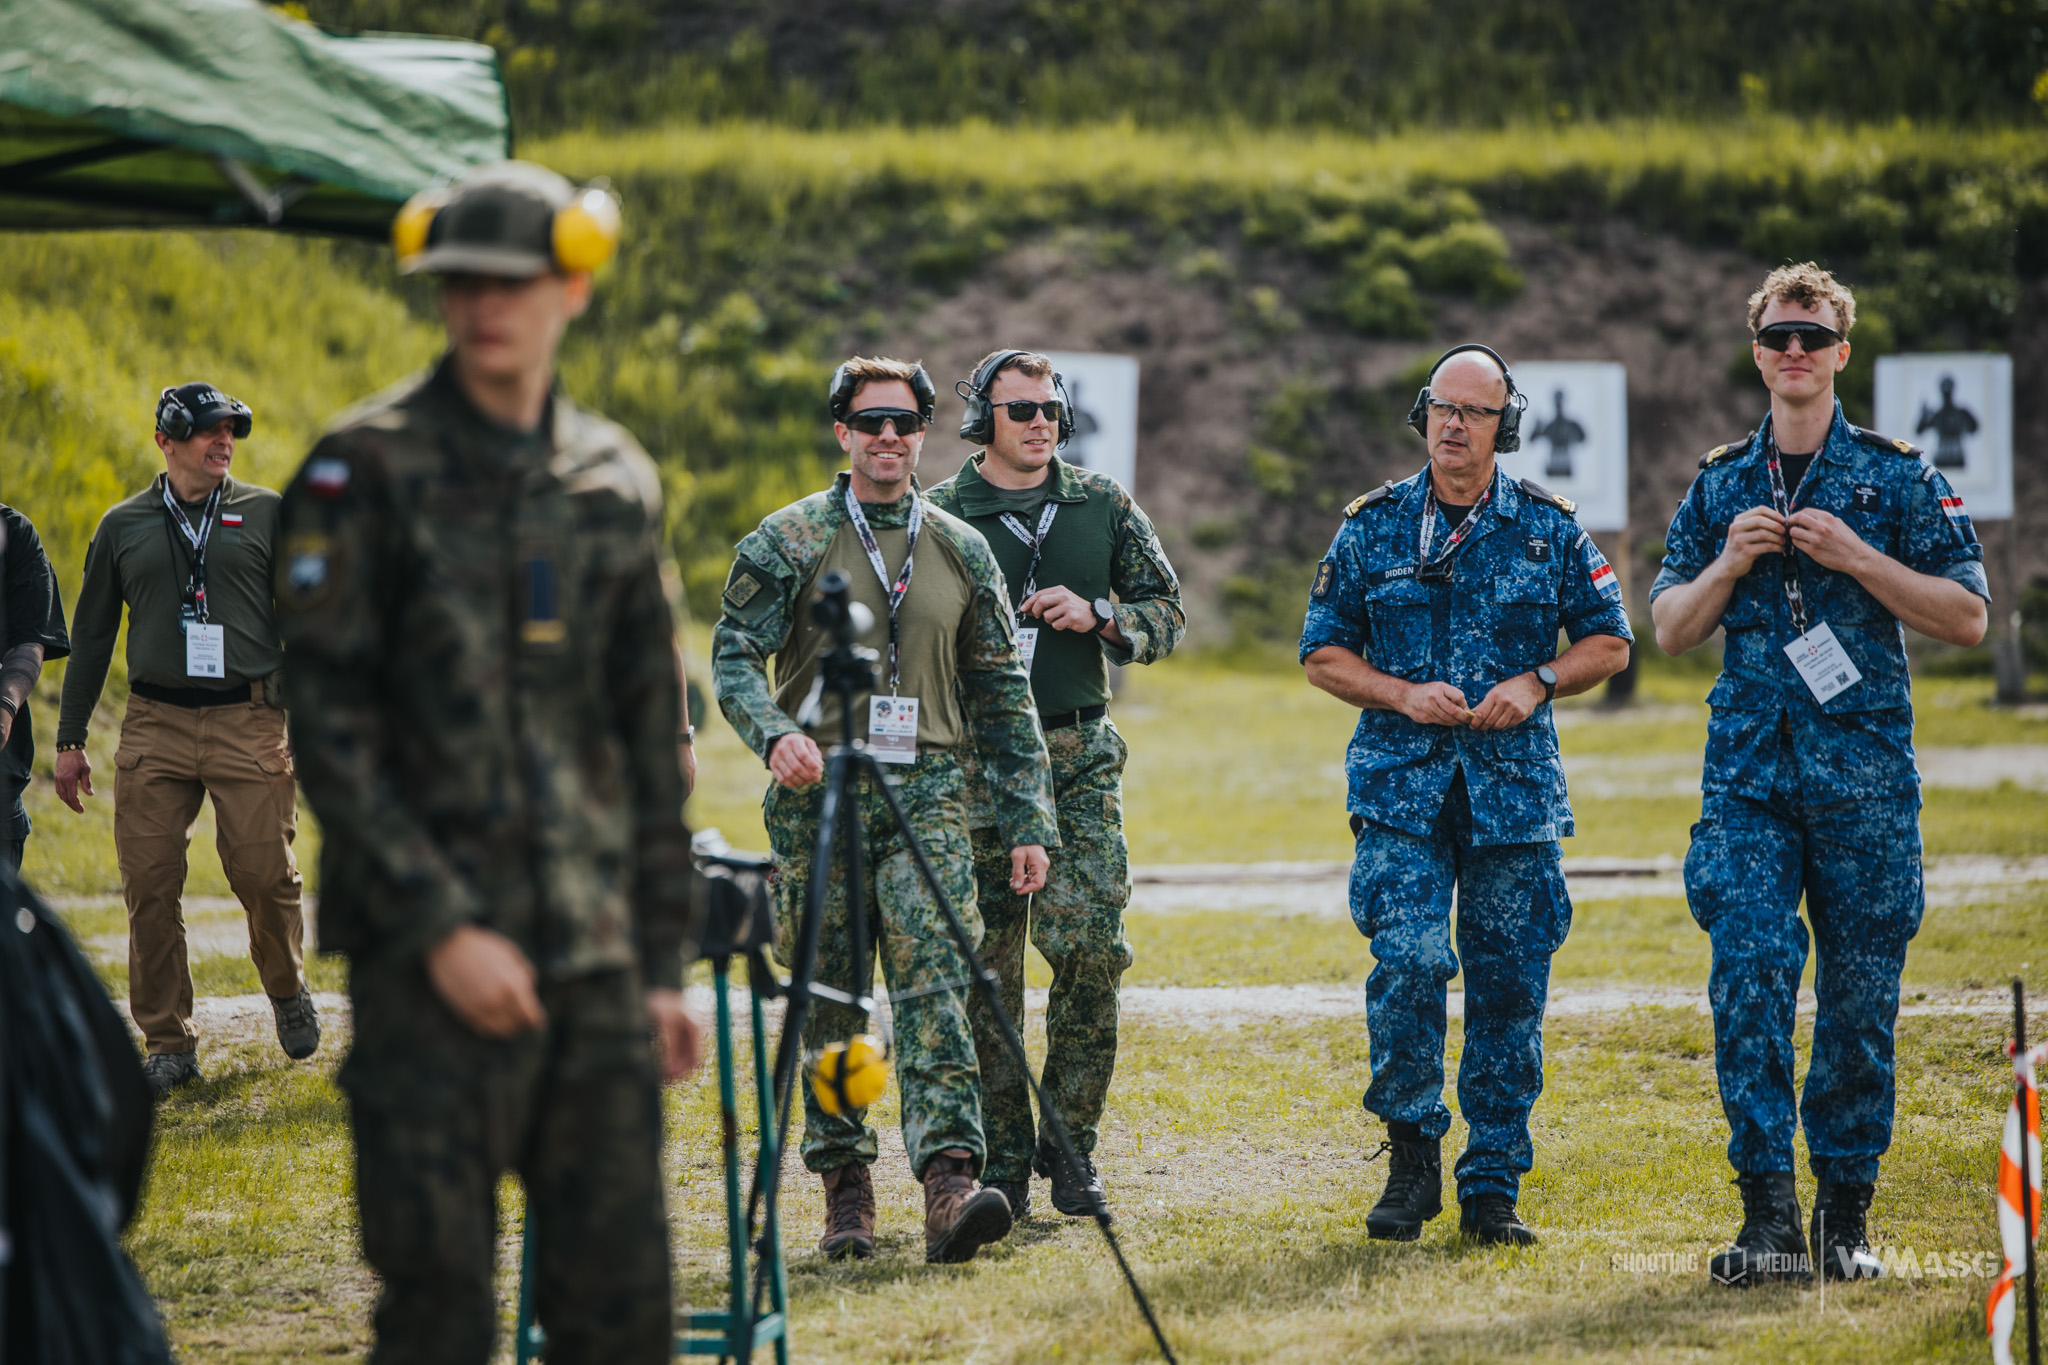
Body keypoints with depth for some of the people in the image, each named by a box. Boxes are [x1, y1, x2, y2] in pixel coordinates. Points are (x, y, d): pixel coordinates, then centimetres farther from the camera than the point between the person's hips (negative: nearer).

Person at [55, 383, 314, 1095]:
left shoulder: (266, 514, 9)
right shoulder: (123, 526, 12)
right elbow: (90, 635, 18)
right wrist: (69, 740, 14)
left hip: (248, 722, -1)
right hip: (154, 727, 1)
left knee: (264, 874, -7)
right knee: (150, 888, -4)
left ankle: (287, 990, 22)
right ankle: (169, 1045, 5)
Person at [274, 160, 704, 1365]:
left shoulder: (618, 482, 12)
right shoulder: (367, 471, -3)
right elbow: (326, 723, -8)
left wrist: (662, 961, 12)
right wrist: (438, 927, -14)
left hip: (595, 956, 5)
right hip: (429, 957, -4)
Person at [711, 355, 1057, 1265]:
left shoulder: (960, 552, 13)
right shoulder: (790, 540, 4)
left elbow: (1004, 693, 15)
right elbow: (735, 653, -2)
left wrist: (1028, 820, 10)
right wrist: (774, 733, -23)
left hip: (928, 793, 1)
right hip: (818, 791, -1)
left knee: (935, 989, -13)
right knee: (827, 1002, 3)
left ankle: (949, 1178, -24)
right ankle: (844, 1186, 12)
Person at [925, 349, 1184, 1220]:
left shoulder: (1103, 508, 10)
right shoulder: (938, 517, 3)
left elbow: (1166, 614, 12)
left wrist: (1095, 614, -6)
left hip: (1081, 758, 1)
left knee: (1091, 939, -9)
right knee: (987, 960, 0)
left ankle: (1071, 1139, 3)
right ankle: (1002, 1156, 8)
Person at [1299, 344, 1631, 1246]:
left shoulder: (1548, 528, 6)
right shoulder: (1373, 528, 6)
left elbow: (1608, 640, 11)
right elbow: (1323, 653, 9)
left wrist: (1536, 683, -7)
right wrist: (1403, 696, -8)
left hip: (1515, 790, 1)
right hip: (1401, 787, -1)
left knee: (1508, 988, 2)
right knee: (1408, 960, -17)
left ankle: (1493, 1188, 10)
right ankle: (1412, 1155, 0)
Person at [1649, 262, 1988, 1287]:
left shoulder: (1894, 476, 5)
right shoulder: (1720, 485, 13)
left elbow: (1966, 615, 0)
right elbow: (1670, 630, 14)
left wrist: (1856, 558, -11)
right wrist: (1731, 564, -4)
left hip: (1865, 773, -1)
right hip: (1747, 770, 1)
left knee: (1859, 992, 1)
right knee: (1749, 974, -13)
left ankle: (1845, 1213, 11)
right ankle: (1768, 1213, -13)